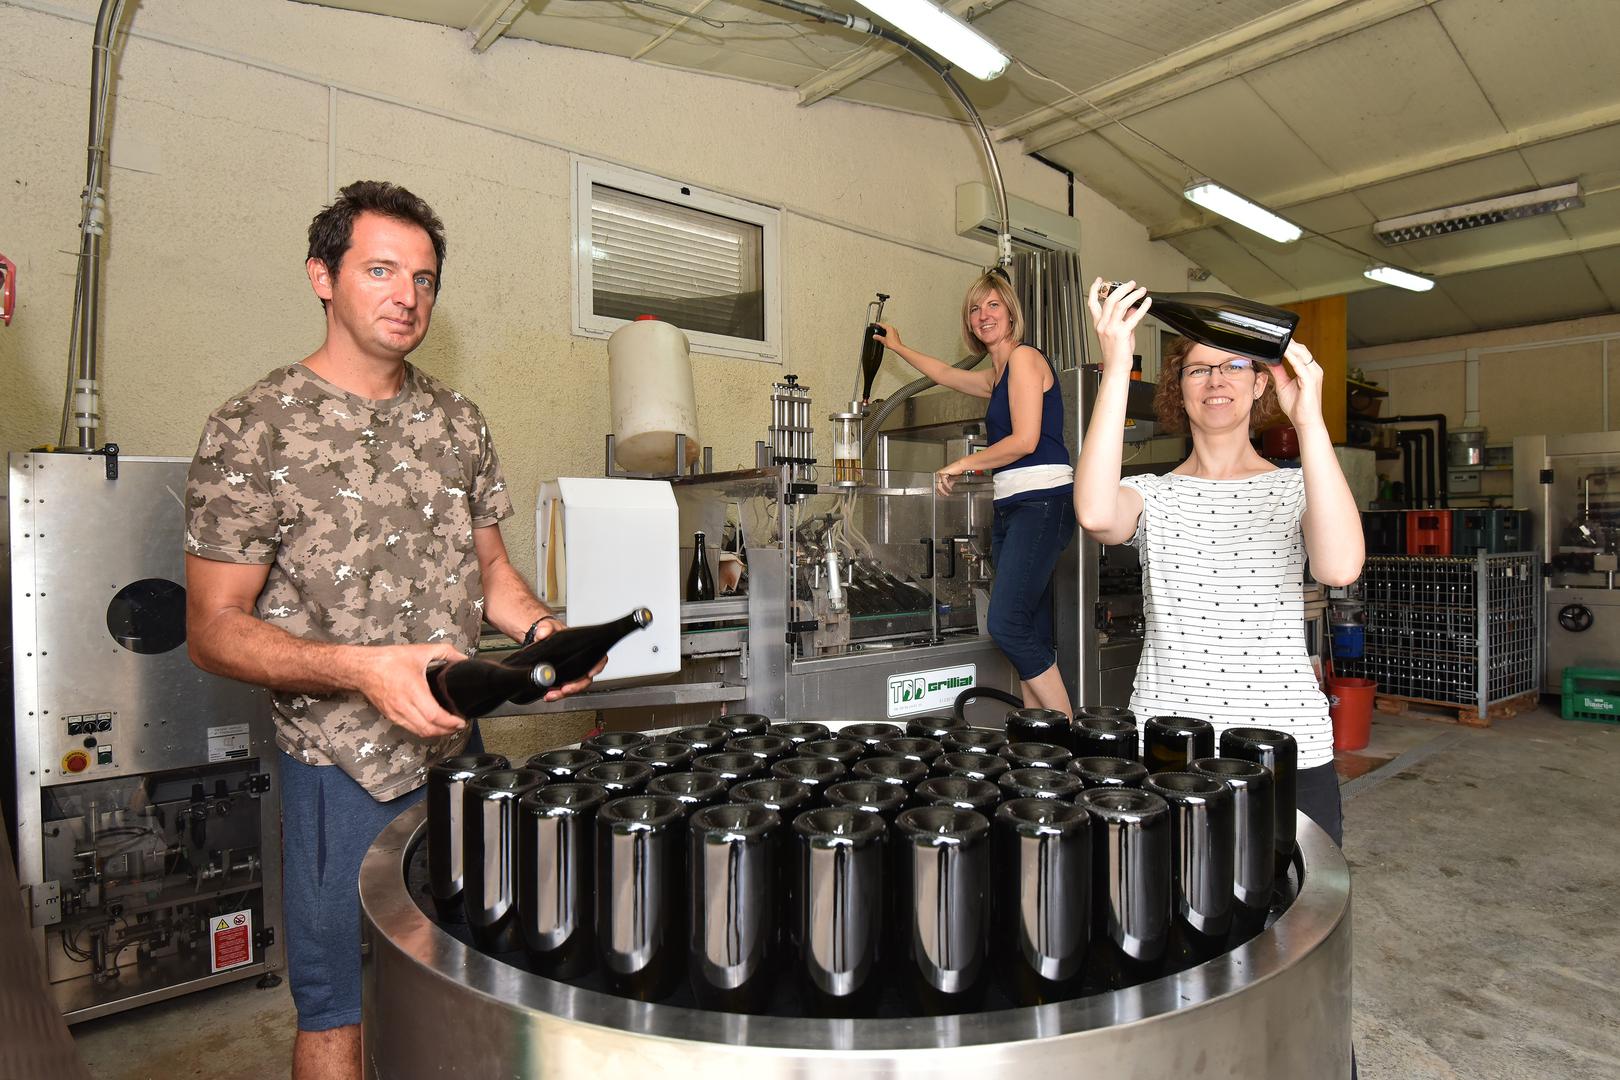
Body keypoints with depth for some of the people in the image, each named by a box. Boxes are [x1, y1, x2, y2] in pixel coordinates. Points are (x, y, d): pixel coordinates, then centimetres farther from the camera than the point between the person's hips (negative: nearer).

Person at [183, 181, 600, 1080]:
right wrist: (362, 667, -25)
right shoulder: (253, 429, -10)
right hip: (346, 765, -4)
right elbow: (213, 628, -10)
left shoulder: (458, 421, 5)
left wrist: (540, 628, -8)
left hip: (460, 743, 5)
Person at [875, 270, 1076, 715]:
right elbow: (947, 374, 42)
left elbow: (1025, 440, -14)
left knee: (1006, 625, -18)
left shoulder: (1024, 357, -4)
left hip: (1041, 502, -10)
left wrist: (963, 464, -3)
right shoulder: (997, 376, 23)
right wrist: (898, 347, 53)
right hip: (1011, 508, 10)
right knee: (1031, 638, 6)